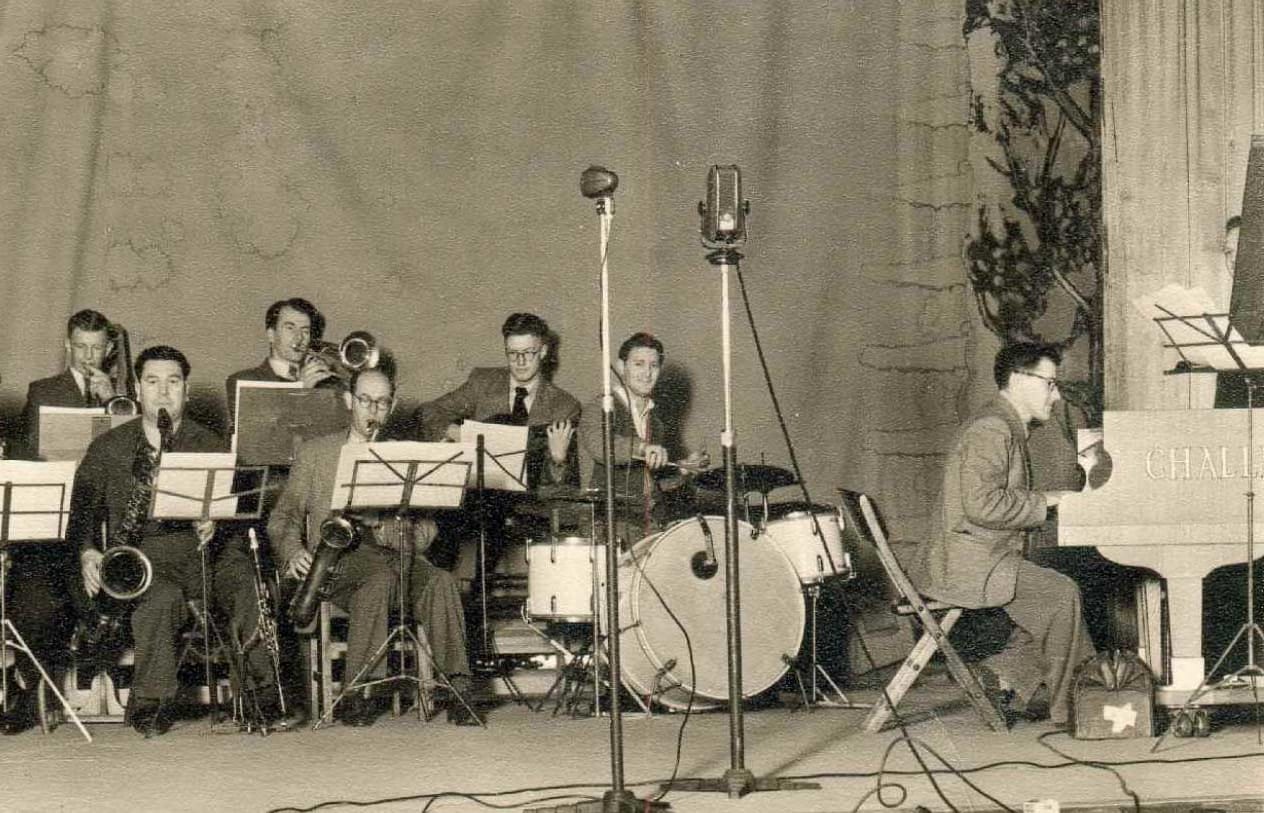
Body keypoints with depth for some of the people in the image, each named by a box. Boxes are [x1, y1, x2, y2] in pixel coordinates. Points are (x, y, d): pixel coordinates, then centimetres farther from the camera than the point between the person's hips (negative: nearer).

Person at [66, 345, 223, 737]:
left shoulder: (211, 446, 15)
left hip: (190, 557, 1)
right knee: (163, 596, -36)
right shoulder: (107, 448, 17)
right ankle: (153, 700, -24)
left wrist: (213, 524, -14)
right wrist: (87, 551, -5)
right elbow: (82, 510, 14)